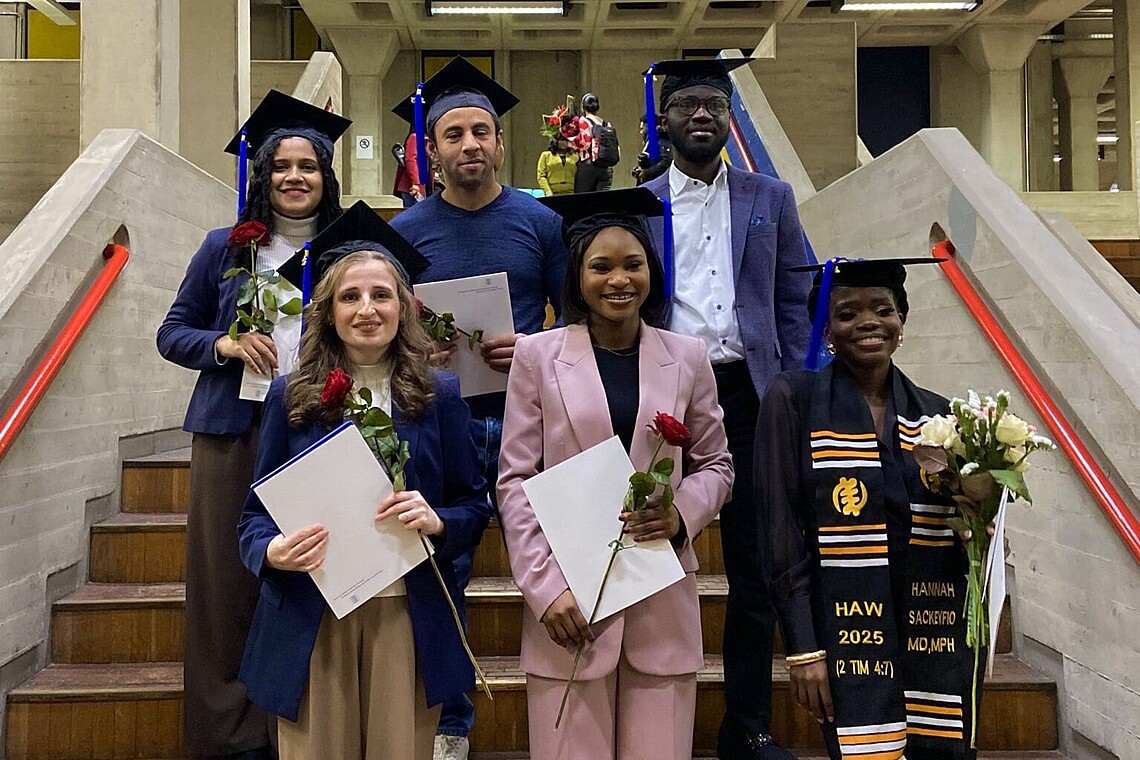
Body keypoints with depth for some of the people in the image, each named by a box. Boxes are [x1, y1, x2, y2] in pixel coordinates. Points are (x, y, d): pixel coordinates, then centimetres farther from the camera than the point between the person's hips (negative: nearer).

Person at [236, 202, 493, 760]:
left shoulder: (440, 396, 2)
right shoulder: (290, 397, 2)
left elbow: (475, 507, 4)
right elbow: (256, 511, 4)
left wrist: (437, 521, -17)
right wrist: (271, 551, -17)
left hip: (408, 619, 0)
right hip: (310, 618, 0)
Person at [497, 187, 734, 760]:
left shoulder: (687, 358, 7)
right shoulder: (538, 354, 1)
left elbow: (715, 464, 13)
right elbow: (515, 480, -1)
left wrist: (681, 514, -8)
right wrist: (546, 586, -9)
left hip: (663, 599, 2)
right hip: (567, 602, -2)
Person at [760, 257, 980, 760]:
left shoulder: (937, 415, 8)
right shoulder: (793, 399, -3)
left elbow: (963, 541, 14)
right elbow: (781, 534, -6)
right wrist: (802, 649, -10)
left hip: (937, 639, 4)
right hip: (849, 637, -4)